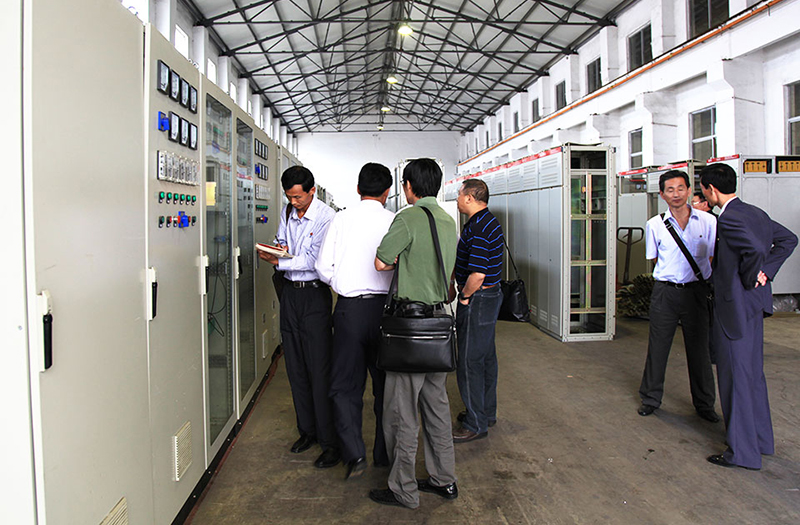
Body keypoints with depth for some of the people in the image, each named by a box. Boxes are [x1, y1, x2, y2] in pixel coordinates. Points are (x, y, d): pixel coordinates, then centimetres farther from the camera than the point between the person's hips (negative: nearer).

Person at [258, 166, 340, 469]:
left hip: (314, 294, -7)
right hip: (290, 293, 7)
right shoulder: (287, 214, 10)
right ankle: (307, 430, 26)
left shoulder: (326, 217, -12)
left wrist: (279, 261, -16)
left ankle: (330, 442, 3)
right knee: (296, 368, 12)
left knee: (319, 370, -6)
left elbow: (315, 260, -17)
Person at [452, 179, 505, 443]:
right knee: (486, 357, 18)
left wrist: (464, 297, -13)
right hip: (490, 295, 11)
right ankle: (487, 411, 31)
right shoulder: (490, 221, 12)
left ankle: (476, 424, 7)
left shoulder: (478, 228, -22)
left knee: (469, 361, -2)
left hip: (477, 299, -11)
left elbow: (477, 274, -27)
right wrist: (465, 292, 15)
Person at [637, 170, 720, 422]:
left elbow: (710, 257, 10)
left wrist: (699, 279, 3)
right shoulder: (654, 225, 1)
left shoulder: (708, 221, 2)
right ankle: (651, 398, 20)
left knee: (699, 347, 7)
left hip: (696, 291, 0)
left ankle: (704, 403, 23)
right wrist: (670, 277, 4)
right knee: (658, 346, 5)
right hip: (665, 291, 0)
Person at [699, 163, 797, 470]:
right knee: (753, 373, 20)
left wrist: (749, 279, -15)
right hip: (755, 306, 10)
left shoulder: (729, 218, -19)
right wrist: (767, 271, 9)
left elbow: (755, 250, -33)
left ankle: (742, 451, 11)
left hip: (736, 307, -10)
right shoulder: (756, 213, 10)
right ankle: (760, 438, 33)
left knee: (736, 377, 0)